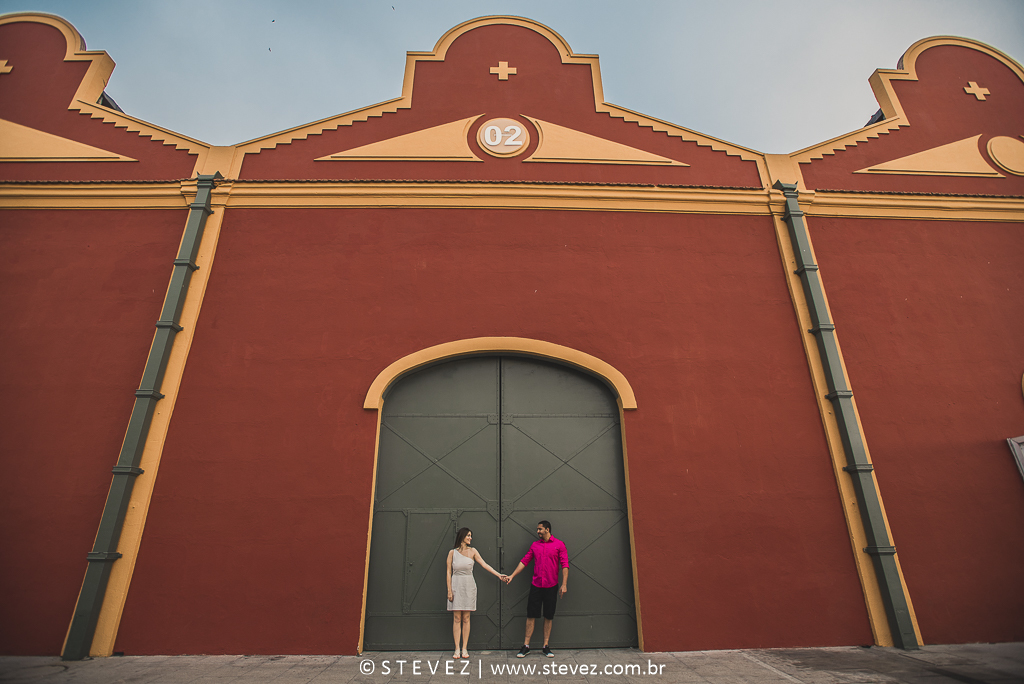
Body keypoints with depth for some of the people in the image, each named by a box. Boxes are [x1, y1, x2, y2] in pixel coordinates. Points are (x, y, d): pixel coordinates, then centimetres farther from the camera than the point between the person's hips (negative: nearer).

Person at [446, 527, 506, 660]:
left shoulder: (472, 551, 3)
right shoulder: (452, 553, 0)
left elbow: (484, 565, -1)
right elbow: (449, 572, 1)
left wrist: (499, 575, -9)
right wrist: (449, 590, -5)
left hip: (468, 586, 1)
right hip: (456, 585, -1)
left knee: (466, 618, 3)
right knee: (457, 618, 0)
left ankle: (464, 649, 9)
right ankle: (457, 649, 6)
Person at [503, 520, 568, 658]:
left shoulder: (559, 544, -2)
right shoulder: (535, 545, 7)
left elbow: (565, 565, -4)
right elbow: (524, 561, 9)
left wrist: (564, 584, -11)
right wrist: (512, 576, 5)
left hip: (551, 586, -2)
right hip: (536, 586, 2)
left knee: (548, 617, 7)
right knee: (531, 615, 3)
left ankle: (546, 647, 18)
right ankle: (526, 646, 12)